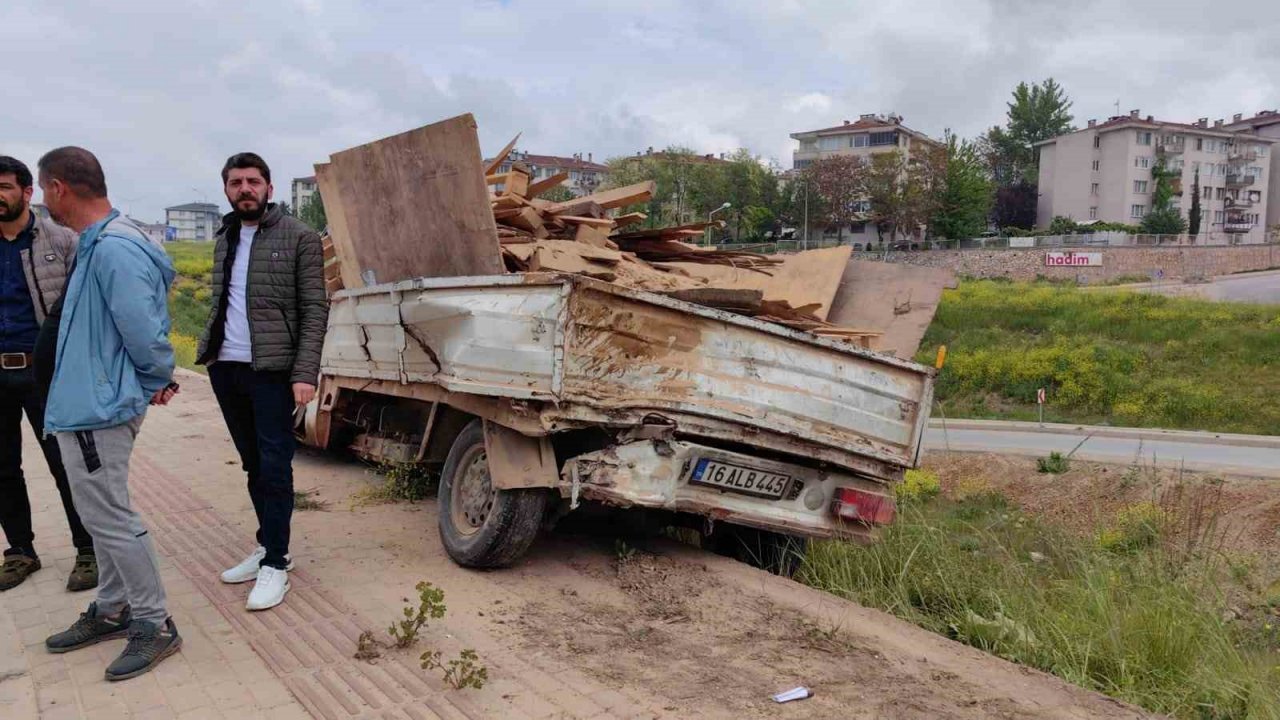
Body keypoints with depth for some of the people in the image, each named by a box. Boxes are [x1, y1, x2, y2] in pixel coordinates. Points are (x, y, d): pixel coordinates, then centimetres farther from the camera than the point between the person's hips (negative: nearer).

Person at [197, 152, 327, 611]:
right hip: (225, 368, 6)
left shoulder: (299, 238, -5)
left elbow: (315, 310, -9)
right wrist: (211, 354, 9)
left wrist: (305, 374, -16)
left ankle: (275, 565, 4)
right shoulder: (224, 239, 14)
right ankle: (268, 547, 25)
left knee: (274, 467, -4)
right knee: (253, 464, 13)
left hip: (272, 370, -6)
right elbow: (220, 304, 19)